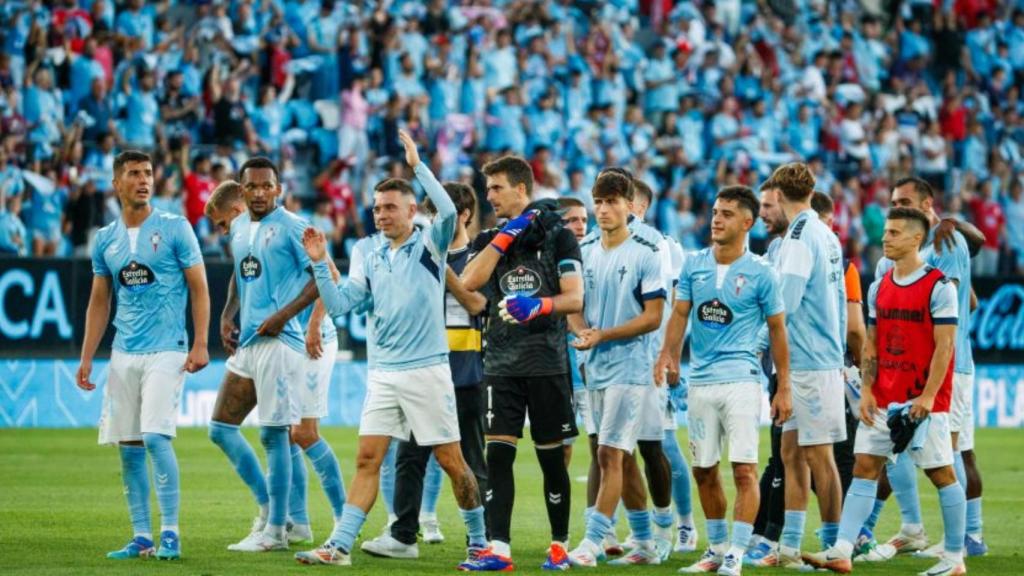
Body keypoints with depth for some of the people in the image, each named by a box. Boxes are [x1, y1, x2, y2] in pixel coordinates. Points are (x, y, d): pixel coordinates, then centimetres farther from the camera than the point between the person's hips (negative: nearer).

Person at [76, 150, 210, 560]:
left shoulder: (174, 229, -2)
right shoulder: (106, 239, 10)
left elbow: (199, 289, -1)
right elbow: (99, 302, 16)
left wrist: (200, 344, -10)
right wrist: (86, 358, 10)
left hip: (166, 350, -5)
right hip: (123, 354, 5)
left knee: (155, 437, -16)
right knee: (128, 446, 4)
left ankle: (170, 532, -9)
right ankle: (141, 537, 10)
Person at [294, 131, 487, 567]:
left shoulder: (429, 244, -3)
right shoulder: (366, 251, 9)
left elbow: (448, 212, -25)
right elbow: (339, 304, 5)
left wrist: (417, 165, -24)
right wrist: (320, 264, -8)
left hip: (427, 369, -4)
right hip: (382, 373, 4)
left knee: (451, 461, 2)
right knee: (368, 459, -1)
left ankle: (480, 541, 16)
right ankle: (339, 546, -5)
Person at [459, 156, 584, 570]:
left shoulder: (558, 236, 1)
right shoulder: (489, 239, 12)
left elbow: (575, 298, -6)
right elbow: (470, 282, -7)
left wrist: (539, 306, -24)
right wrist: (505, 236, -9)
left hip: (546, 362, -3)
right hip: (501, 362, 3)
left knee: (552, 458, 4)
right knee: (497, 455, -6)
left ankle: (559, 545, 15)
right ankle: (498, 549, -8)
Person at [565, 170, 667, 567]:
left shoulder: (645, 255, -8)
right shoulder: (584, 252, 10)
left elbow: (653, 316, -11)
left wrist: (603, 336, -18)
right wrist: (581, 330, -9)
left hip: (628, 367, -7)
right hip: (594, 367, 7)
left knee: (611, 453, -12)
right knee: (619, 458, 12)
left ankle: (591, 544, -15)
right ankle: (645, 543, 20)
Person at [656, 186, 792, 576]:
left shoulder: (760, 273, -3)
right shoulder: (694, 265, 7)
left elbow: (777, 330, 2)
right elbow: (680, 314, 3)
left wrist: (784, 388, 0)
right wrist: (668, 354, -16)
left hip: (741, 379, -4)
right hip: (700, 380, 5)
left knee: (744, 469, -11)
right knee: (704, 470, 11)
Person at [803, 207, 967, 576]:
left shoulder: (939, 286, -9)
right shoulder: (879, 288, 11)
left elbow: (944, 346, -13)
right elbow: (872, 344, 14)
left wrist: (927, 396, -19)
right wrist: (866, 390, 3)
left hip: (923, 401, -6)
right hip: (884, 399, 6)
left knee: (941, 473, 0)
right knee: (865, 467, 0)